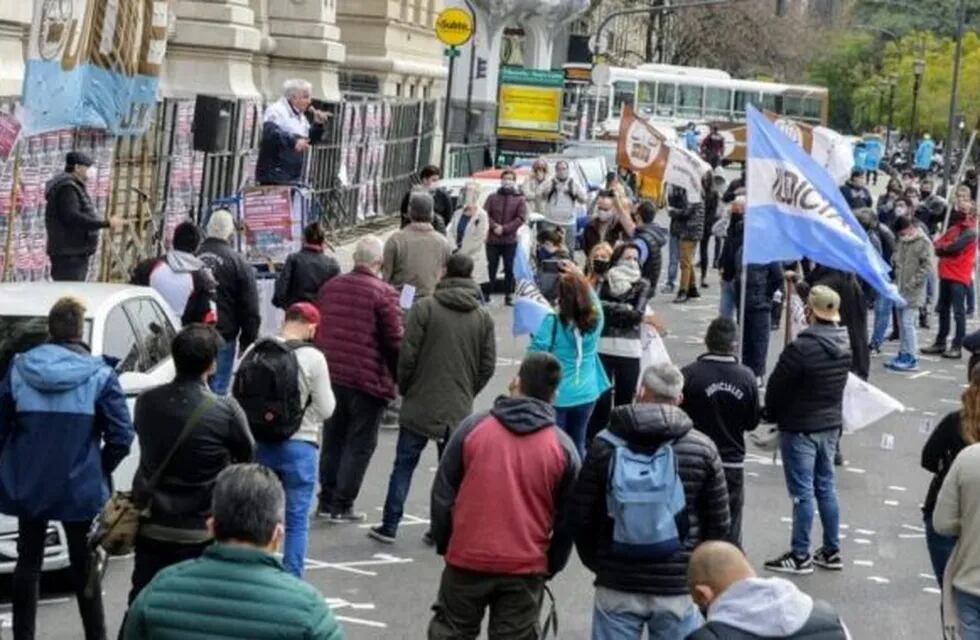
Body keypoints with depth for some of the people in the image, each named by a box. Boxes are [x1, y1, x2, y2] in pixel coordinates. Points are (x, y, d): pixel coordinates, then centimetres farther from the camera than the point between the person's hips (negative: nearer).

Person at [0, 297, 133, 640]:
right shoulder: (99, 375, -10)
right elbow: (121, 436, -12)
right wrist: (101, 469, 5)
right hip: (80, 488, -2)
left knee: (28, 562, 14)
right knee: (84, 566, 11)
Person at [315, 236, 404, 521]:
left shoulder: (330, 287, 7)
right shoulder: (383, 293, -13)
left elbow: (316, 331, 15)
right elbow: (394, 342, -12)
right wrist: (400, 379, 0)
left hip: (331, 377, 6)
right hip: (367, 380, -6)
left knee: (333, 439, 17)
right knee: (359, 444, 4)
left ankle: (326, 500, 21)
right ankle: (342, 505, 4)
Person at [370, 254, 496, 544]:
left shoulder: (424, 308, -8)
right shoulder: (483, 317, 2)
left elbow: (407, 355, -9)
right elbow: (488, 364, 3)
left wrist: (404, 389, 6)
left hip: (420, 403, -2)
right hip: (459, 410, 2)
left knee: (404, 465, 6)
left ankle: (390, 525, 8)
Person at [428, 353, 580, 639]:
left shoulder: (472, 427, -3)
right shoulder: (562, 447, -2)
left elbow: (443, 494, 0)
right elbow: (567, 519, 2)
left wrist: (443, 544, 12)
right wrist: (550, 566, 14)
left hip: (467, 561, 0)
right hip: (526, 569, 0)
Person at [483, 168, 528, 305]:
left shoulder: (520, 199, 4)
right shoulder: (492, 197, 9)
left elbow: (521, 218, -5)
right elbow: (485, 215, 1)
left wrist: (504, 229, -13)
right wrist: (495, 226, -16)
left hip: (510, 241, -1)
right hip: (492, 240, 1)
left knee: (509, 269, 3)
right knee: (491, 268, 2)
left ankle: (508, 296, 9)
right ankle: (487, 294, 6)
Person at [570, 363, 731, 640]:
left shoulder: (605, 445, -2)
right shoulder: (702, 449, -2)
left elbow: (582, 516, 2)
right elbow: (719, 524, 2)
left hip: (617, 586, 0)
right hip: (678, 587, 0)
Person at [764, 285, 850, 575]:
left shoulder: (801, 349, -24)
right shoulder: (844, 345, -1)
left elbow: (776, 388, -14)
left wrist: (773, 415, 5)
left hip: (800, 428, -7)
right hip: (831, 423, 7)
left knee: (802, 492, 0)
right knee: (826, 487, 16)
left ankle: (800, 556, 7)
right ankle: (832, 551, 23)